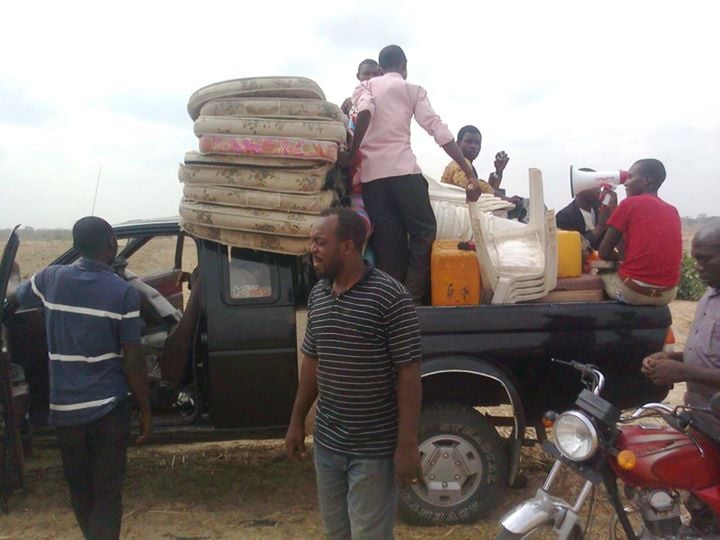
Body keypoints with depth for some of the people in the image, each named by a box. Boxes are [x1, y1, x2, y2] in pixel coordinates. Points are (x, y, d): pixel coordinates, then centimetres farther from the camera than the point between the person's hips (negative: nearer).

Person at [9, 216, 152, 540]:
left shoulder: (49, 279, -2)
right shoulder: (124, 293, -13)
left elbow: (13, 299, 21)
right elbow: (132, 361, -12)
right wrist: (146, 410, -2)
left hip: (65, 409, 4)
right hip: (109, 407, -4)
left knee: (80, 489, 20)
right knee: (106, 492, 6)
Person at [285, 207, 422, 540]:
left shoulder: (389, 296, -18)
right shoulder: (317, 294, 4)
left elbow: (408, 373, -16)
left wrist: (407, 445, -18)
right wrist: (297, 422, 15)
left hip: (374, 448, -6)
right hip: (326, 442, 7)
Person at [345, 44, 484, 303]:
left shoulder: (365, 87, 18)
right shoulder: (412, 89, 13)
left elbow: (365, 110, -9)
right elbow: (439, 130, 1)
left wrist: (353, 151, -4)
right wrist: (470, 173, -2)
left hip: (371, 175, 3)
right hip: (403, 170, -3)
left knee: (388, 241, 6)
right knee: (423, 231, 5)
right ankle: (412, 298, -5)